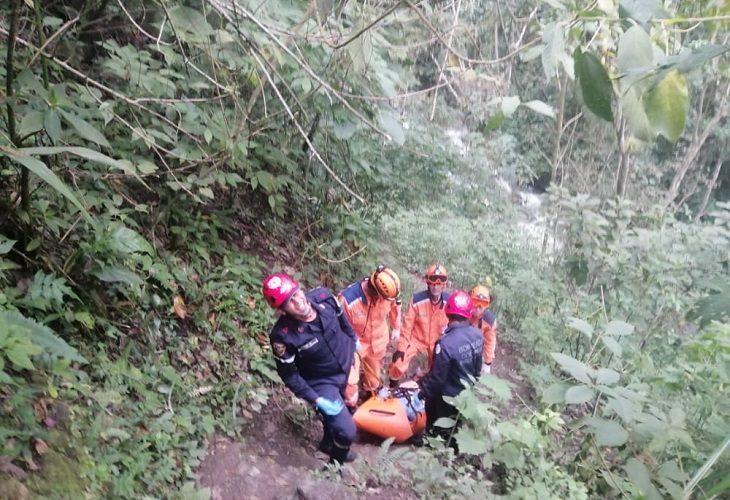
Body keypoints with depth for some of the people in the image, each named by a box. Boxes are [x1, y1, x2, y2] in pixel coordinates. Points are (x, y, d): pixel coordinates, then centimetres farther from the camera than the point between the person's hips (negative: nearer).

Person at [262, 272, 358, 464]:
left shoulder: (323, 297, -25)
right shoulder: (283, 336, -36)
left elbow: (342, 319, -1)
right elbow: (289, 375, -19)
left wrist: (353, 340, 15)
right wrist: (316, 399, -20)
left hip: (346, 367, 5)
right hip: (321, 382, -5)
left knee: (337, 413, 28)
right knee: (347, 431, -7)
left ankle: (328, 443, 60)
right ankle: (337, 461, 28)